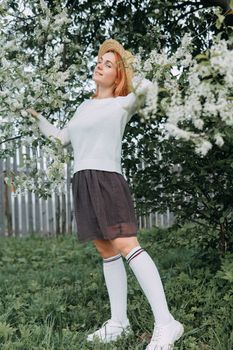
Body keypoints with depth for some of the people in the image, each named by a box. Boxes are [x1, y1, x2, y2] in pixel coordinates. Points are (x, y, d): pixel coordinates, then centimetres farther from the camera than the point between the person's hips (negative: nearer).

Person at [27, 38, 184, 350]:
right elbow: (61, 137, 36)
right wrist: (37, 116, 36)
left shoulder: (121, 104, 4)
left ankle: (165, 324, -21)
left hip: (107, 179, -7)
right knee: (107, 252, 7)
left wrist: (128, 73, 3)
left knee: (126, 246, -19)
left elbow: (145, 87, -16)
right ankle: (119, 322, 11)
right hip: (82, 183, 7)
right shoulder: (84, 107, 24)